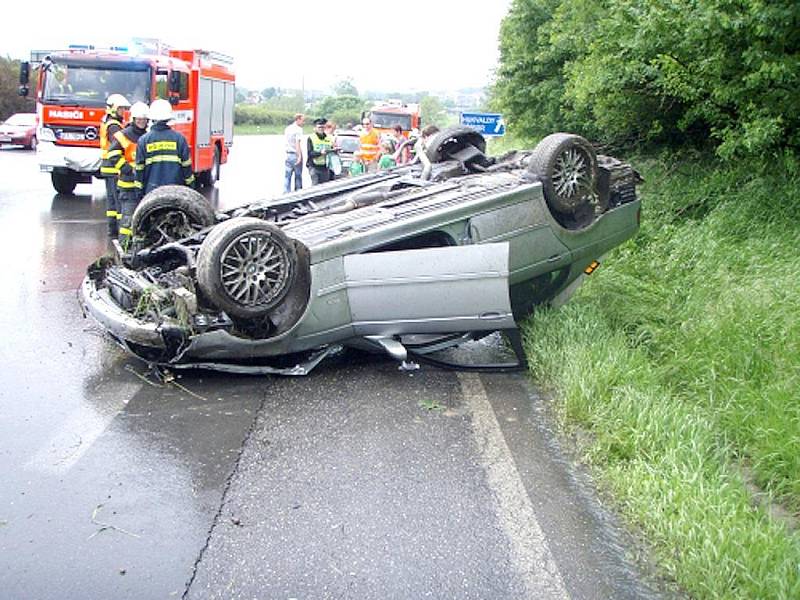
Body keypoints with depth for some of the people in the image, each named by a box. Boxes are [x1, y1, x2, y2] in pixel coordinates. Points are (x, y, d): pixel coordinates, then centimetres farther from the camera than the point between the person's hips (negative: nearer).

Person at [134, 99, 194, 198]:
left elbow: (139, 169, 2)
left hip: (151, 191, 0)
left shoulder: (143, 140, 1)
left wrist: (139, 193, 9)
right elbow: (186, 166, 1)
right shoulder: (179, 138, -1)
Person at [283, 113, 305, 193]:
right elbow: (297, 143, -19)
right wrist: (300, 156, -21)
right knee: (298, 176, 3)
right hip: (296, 154, -7)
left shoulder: (287, 129, 12)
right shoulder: (298, 129, -11)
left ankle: (286, 192, 5)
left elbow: (286, 141, 14)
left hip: (288, 154, 7)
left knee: (287, 176, 7)